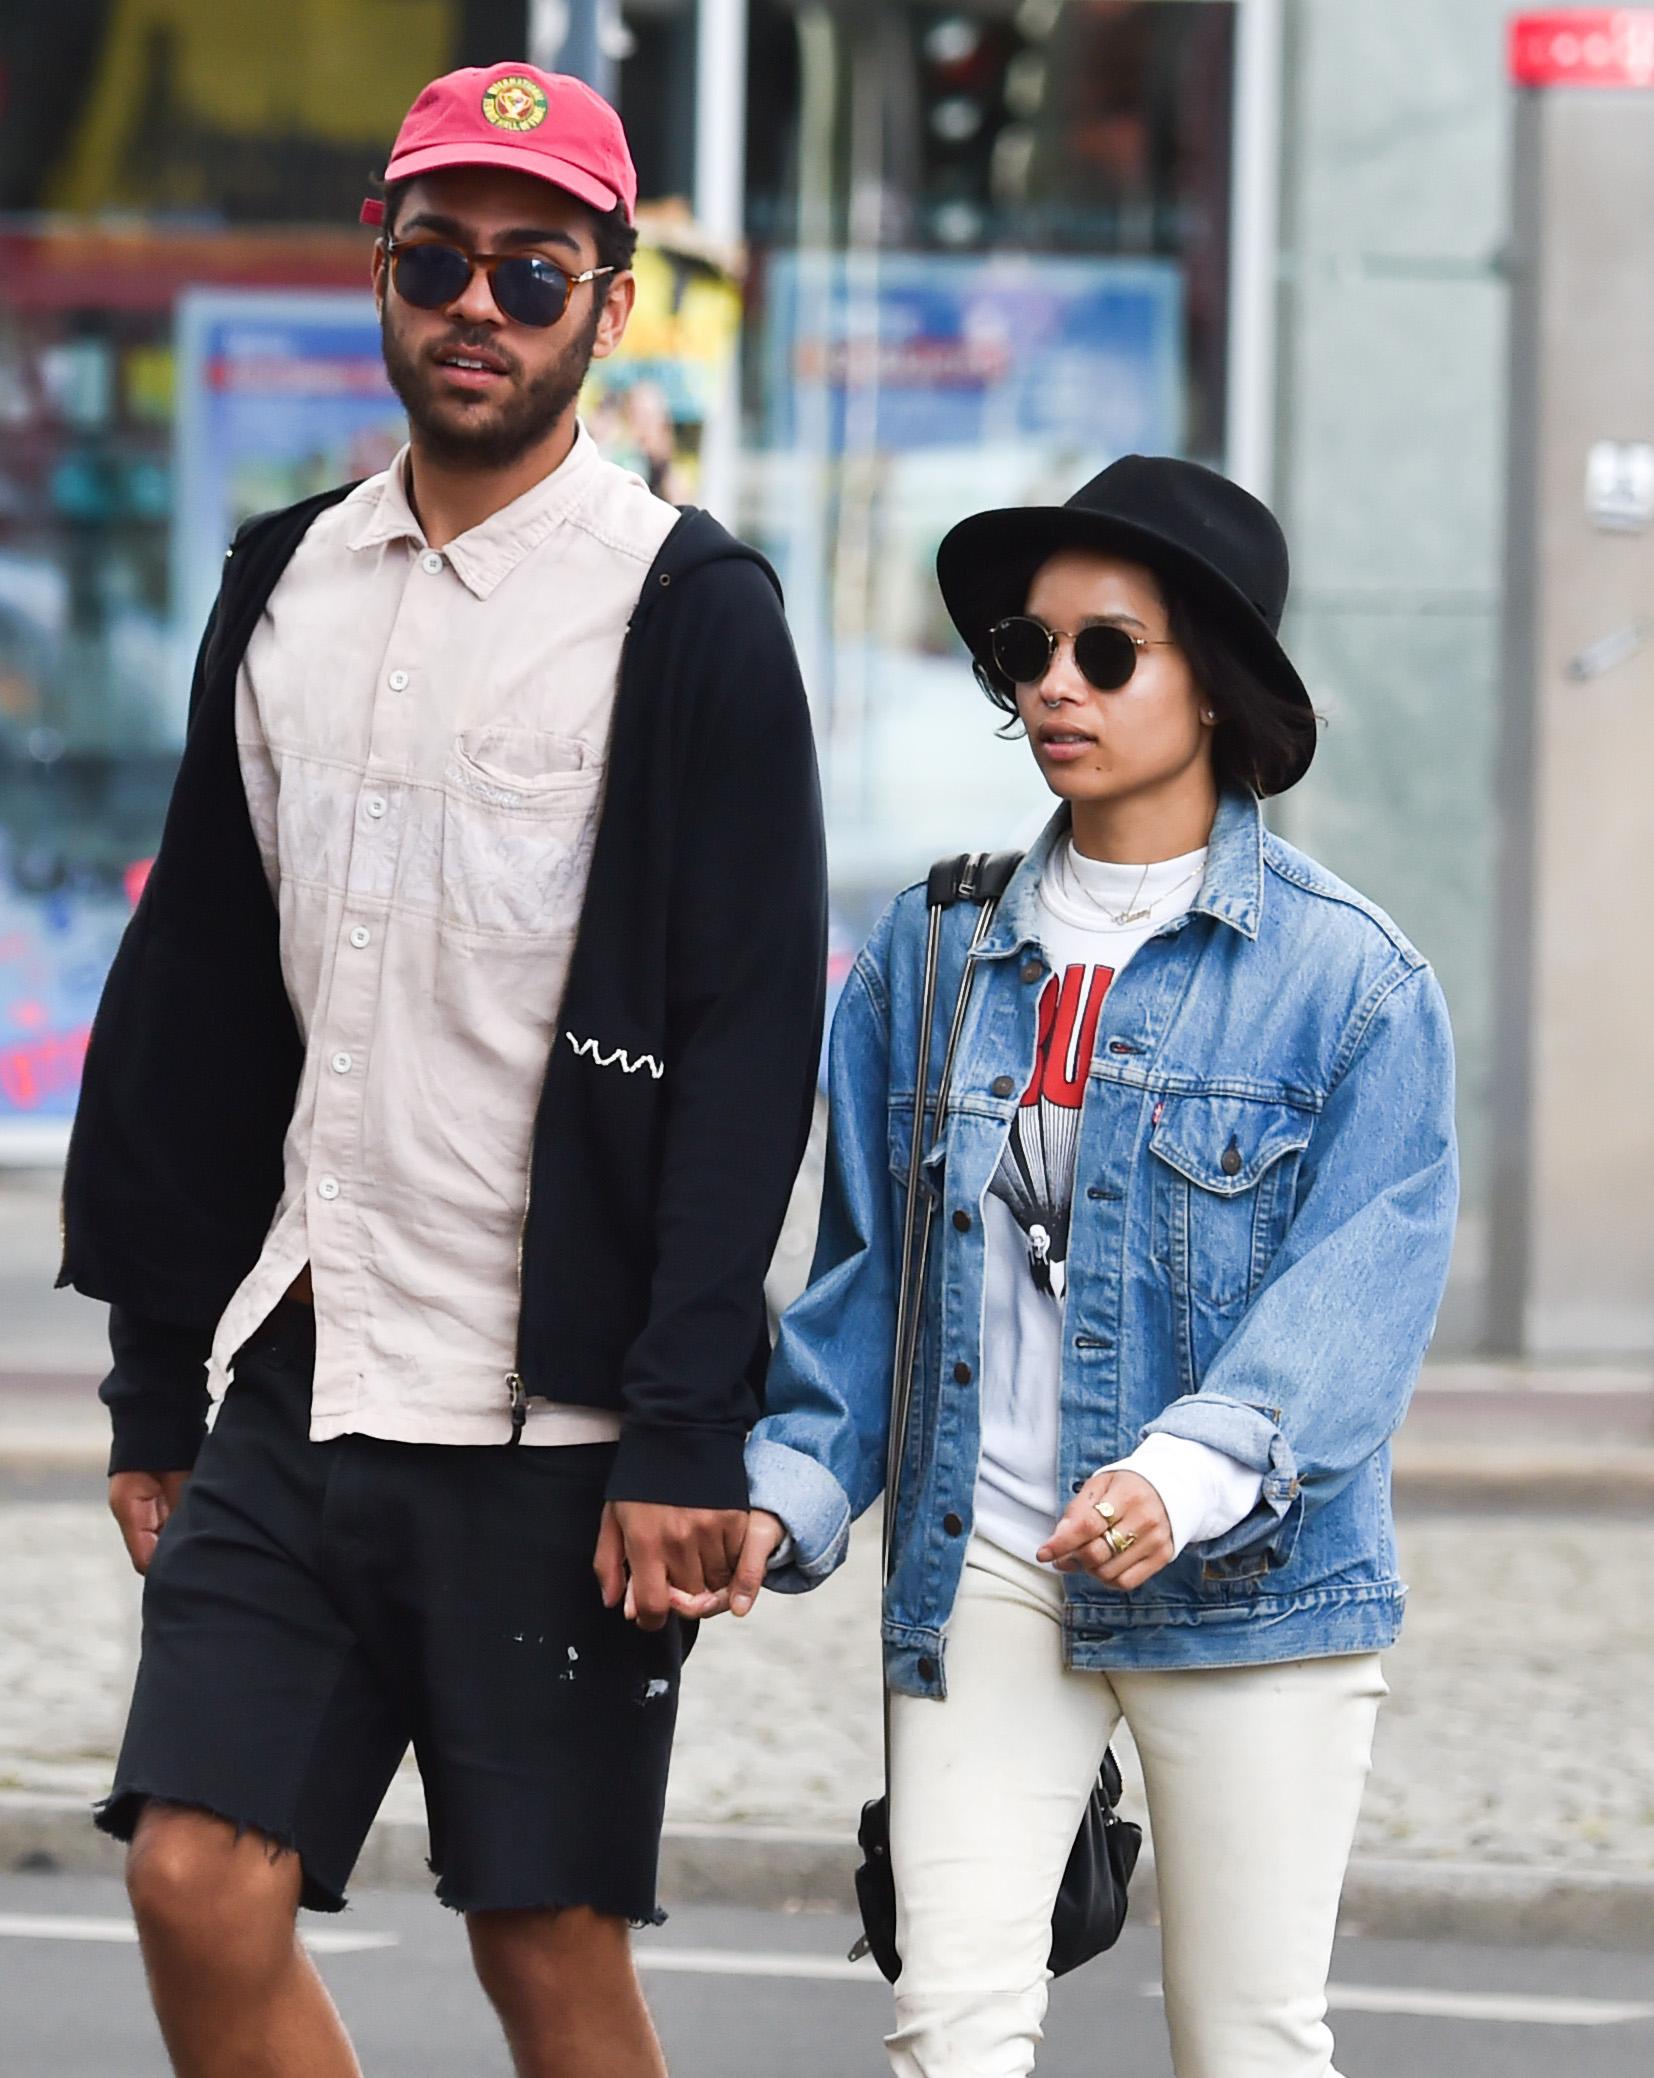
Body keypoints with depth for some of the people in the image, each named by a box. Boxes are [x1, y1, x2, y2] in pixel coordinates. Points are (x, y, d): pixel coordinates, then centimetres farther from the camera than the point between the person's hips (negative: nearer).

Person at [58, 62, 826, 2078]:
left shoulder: (690, 609, -5)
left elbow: (749, 1042, -10)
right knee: (200, 1882, -3)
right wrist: (152, 1384, 13)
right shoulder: (286, 588, 12)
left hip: (553, 1416, -5)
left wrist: (686, 1435, -16)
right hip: (297, 1380, 5)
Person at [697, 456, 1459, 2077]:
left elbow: (1362, 1279, -12)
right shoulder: (932, 956, 11)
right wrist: (791, 1492, -1)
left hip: (1245, 1575, -3)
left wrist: (1196, 1468, -28)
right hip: (982, 1568, 3)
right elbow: (868, 1268, 14)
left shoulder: (1348, 974, -2)